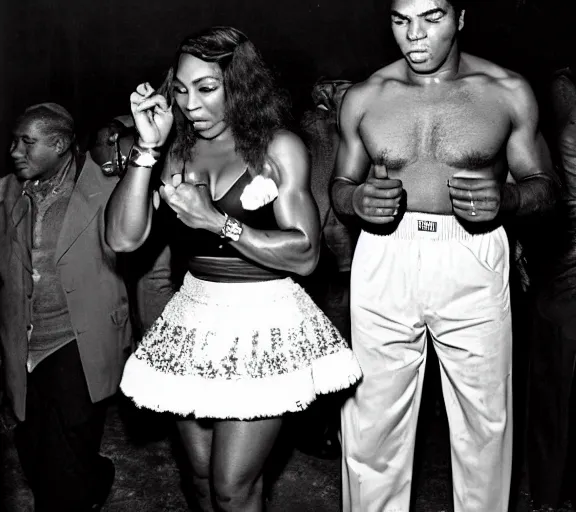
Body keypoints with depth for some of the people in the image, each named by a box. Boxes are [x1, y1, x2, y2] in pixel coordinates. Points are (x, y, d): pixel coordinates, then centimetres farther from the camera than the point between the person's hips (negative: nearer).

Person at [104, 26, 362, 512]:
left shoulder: (278, 147, -5)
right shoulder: (179, 149, 5)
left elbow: (305, 254, -12)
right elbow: (123, 238, -4)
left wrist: (216, 220, -20)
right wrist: (148, 147, -10)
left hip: (264, 320, -4)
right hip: (195, 317, 5)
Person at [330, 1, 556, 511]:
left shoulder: (508, 91, 3)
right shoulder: (364, 98, 7)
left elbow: (544, 185, 8)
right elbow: (340, 186, 14)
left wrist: (504, 197, -14)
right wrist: (359, 200, -10)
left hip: (474, 264, 0)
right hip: (384, 263, 1)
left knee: (484, 420, 7)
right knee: (373, 417, 4)